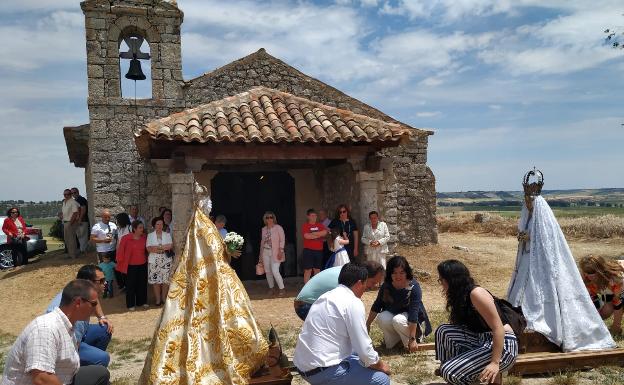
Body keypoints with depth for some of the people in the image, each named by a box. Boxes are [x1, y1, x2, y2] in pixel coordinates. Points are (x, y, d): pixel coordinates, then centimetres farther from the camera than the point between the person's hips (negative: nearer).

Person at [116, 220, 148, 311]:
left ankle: (142, 301, 28)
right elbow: (120, 251, -4)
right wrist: (121, 262, -1)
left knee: (142, 283, 13)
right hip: (131, 266, -4)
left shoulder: (144, 237, -1)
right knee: (131, 285, 6)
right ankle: (131, 304, 17)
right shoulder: (126, 238, -13)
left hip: (143, 265, 4)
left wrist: (146, 259, 9)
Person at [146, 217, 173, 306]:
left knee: (166, 280, -2)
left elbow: (170, 245, -2)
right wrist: (163, 247, -12)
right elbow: (148, 248, -4)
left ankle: (164, 298, 10)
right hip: (154, 260, -1)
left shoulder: (167, 235, 12)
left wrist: (156, 248, -12)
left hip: (166, 260, 1)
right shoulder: (150, 235, 8)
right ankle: (158, 299, 8)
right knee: (155, 280, -2)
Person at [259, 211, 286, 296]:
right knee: (268, 271, 7)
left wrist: (280, 251, -14)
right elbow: (262, 242, 15)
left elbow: (282, 240, -5)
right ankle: (271, 288, 21)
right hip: (266, 252, 5)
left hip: (275, 252, -5)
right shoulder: (263, 229, 11)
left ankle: (282, 289, -4)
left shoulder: (278, 228, -3)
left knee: (275, 271, -15)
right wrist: (261, 254, 15)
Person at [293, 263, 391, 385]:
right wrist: (381, 366, 6)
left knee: (356, 351, 26)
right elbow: (364, 350, -13)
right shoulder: (353, 303, -13)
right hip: (322, 370, -9)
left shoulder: (328, 296, 12)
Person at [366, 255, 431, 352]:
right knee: (381, 318, -27)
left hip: (413, 323, -4)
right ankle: (396, 338, 1)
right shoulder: (386, 286, -11)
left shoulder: (414, 287, -25)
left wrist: (412, 339, -33)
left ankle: (408, 342, -6)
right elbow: (376, 306, 1)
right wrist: (367, 325, 5)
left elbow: (414, 313, -30)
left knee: (398, 320, -34)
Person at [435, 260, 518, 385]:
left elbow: (499, 329, -24)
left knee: (451, 371, -19)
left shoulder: (476, 293, -20)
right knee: (443, 331, -8)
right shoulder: (458, 296, 8)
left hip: (503, 345, -9)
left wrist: (495, 362, -28)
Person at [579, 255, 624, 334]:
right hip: (610, 290, 4)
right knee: (604, 313, -11)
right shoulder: (588, 280, -26)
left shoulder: (617, 276, -41)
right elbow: (592, 299, -17)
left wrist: (616, 326, -27)